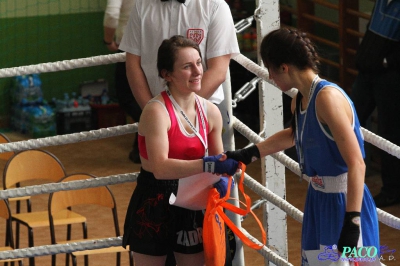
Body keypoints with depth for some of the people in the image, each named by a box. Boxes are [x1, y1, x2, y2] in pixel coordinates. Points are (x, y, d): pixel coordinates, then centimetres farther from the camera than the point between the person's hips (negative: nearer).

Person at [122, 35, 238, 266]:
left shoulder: (211, 112, -1)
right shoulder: (157, 111, -21)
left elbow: (217, 159, 13)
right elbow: (160, 168, -32)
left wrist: (221, 179, -11)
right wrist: (209, 165, -39)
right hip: (155, 204, -6)